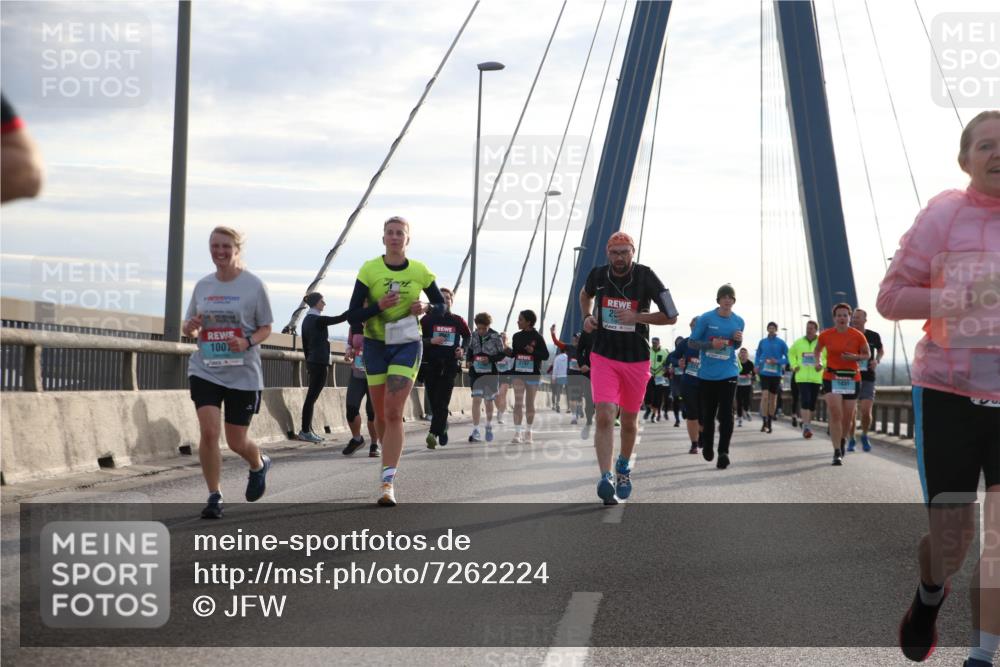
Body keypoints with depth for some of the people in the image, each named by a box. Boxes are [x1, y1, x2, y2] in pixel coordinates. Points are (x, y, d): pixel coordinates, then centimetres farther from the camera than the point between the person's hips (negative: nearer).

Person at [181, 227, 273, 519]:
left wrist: (248, 342, -19)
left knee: (237, 442, 5)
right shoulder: (202, 286, 7)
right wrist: (190, 327, -9)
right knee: (208, 432, -14)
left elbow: (265, 328, 1)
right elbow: (189, 328, 15)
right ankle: (214, 497, -1)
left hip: (243, 374, -2)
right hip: (205, 370, 2)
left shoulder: (253, 285, -4)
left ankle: (259, 465, 40)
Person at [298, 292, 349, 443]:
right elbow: (340, 318, -19)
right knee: (311, 397, -6)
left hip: (312, 362, 9)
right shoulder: (318, 320, -14)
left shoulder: (307, 320, 12)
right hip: (320, 363, -9)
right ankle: (305, 431, -4)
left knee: (311, 397, 11)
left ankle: (307, 430, 14)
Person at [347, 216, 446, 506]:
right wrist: (378, 306, -24)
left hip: (407, 346, -1)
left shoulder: (420, 271, -2)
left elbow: (441, 305, 10)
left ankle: (388, 482, -17)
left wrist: (426, 307, -12)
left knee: (393, 412, -14)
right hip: (375, 346, 1)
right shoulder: (369, 270, -6)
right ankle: (390, 458, 37)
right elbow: (352, 316, -7)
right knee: (381, 414, 9)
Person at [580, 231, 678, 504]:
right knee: (604, 416, -17)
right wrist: (587, 316, 3)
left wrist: (637, 317, -18)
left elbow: (671, 316, -7)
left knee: (629, 421, 14)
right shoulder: (598, 275, -3)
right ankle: (605, 479, -21)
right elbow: (585, 294, 22)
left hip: (636, 360, 0)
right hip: (603, 357, 0)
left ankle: (623, 467, 40)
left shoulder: (646, 277, -11)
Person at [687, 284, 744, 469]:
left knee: (726, 414, -11)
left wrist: (739, 340, -6)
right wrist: (711, 344, -18)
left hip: (728, 374, 1)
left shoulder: (738, 321, 5)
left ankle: (723, 452, -10)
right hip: (707, 374, -1)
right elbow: (691, 343, -2)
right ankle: (707, 445, 33)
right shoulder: (706, 318, -5)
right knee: (708, 413, 10)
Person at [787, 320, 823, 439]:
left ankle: (808, 423, 26)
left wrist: (822, 364, -11)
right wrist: (794, 365, 7)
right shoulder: (799, 342, 5)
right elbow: (791, 353, 21)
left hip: (816, 377, 1)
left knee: (812, 402, 9)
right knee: (805, 400, -14)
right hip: (802, 377, -1)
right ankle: (806, 426, -19)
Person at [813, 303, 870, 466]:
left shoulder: (858, 336, -5)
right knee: (835, 414, -15)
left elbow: (866, 354, 7)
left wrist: (854, 357, -13)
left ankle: (842, 441, 40)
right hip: (831, 378, -1)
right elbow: (818, 350, 17)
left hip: (851, 379, 1)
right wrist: (818, 361, -3)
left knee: (847, 417, 9)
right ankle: (837, 453, -16)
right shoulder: (825, 335, -2)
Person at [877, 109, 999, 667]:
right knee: (952, 533, 4)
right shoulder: (944, 214, -5)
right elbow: (890, 297, -4)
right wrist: (954, 299, -19)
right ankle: (930, 597, 39)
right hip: (949, 390, -2)